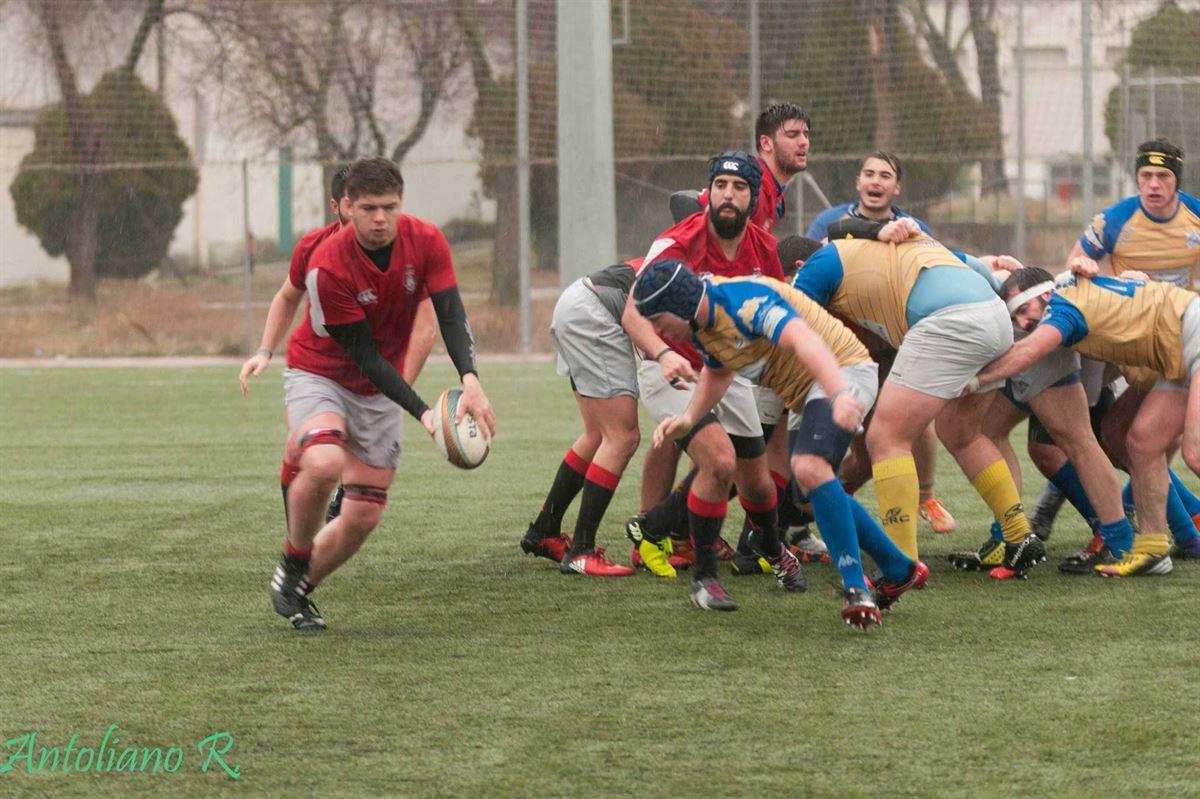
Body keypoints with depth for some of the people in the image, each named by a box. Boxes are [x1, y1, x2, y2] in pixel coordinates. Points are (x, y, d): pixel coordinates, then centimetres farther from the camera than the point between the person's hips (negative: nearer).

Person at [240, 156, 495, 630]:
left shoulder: (425, 242, -15)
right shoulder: (328, 265, -27)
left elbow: (451, 316, -19)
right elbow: (364, 356, -24)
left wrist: (470, 380, -39)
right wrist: (422, 412, -31)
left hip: (378, 392, 5)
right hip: (319, 374, -5)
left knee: (363, 516, -2)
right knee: (323, 464, -35)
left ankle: (297, 590, 23)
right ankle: (293, 561, -9)